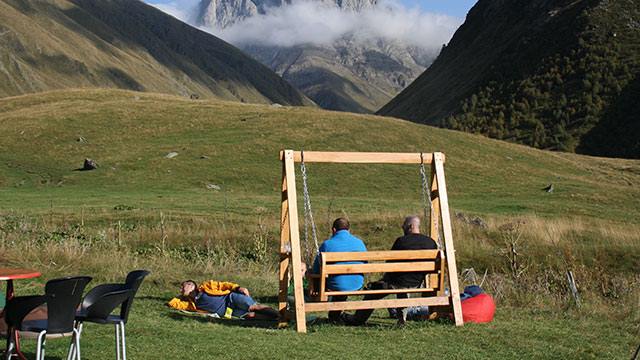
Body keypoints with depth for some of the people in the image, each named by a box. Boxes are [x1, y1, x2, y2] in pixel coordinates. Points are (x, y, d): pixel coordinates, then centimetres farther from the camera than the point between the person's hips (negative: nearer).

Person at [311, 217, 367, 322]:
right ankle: (334, 316, 48)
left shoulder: (327, 244, -10)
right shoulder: (360, 243, 1)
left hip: (336, 286, -4)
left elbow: (316, 270, -4)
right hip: (357, 285, 4)